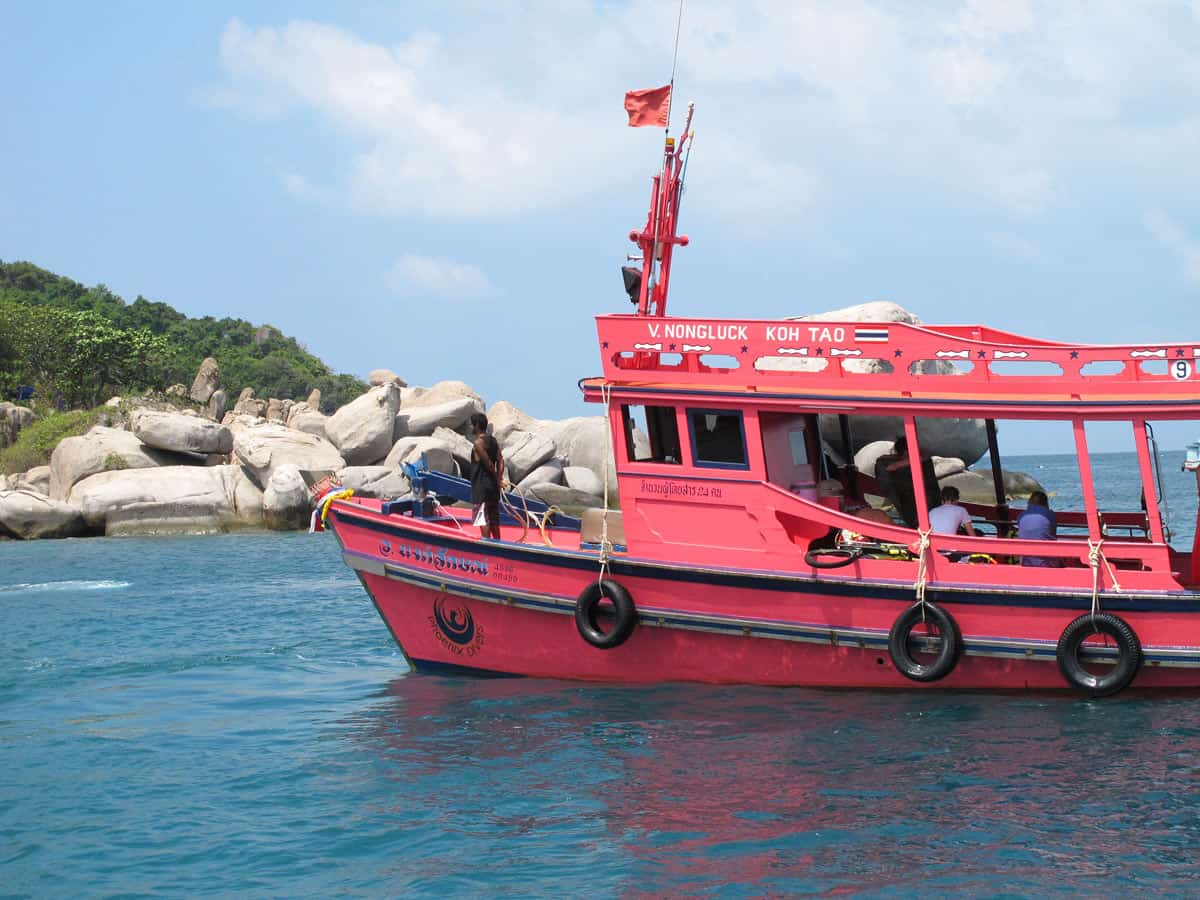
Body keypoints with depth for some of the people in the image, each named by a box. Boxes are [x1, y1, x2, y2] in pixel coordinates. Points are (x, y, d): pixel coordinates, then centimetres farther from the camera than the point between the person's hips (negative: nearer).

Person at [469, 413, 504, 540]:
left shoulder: (479, 443, -13)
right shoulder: (494, 441, 11)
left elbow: (488, 463, -17)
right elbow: (500, 461, 4)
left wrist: (496, 477, -4)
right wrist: (499, 479, -1)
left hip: (481, 485, -9)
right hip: (493, 486, 9)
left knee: (482, 519, -7)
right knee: (493, 519, 14)